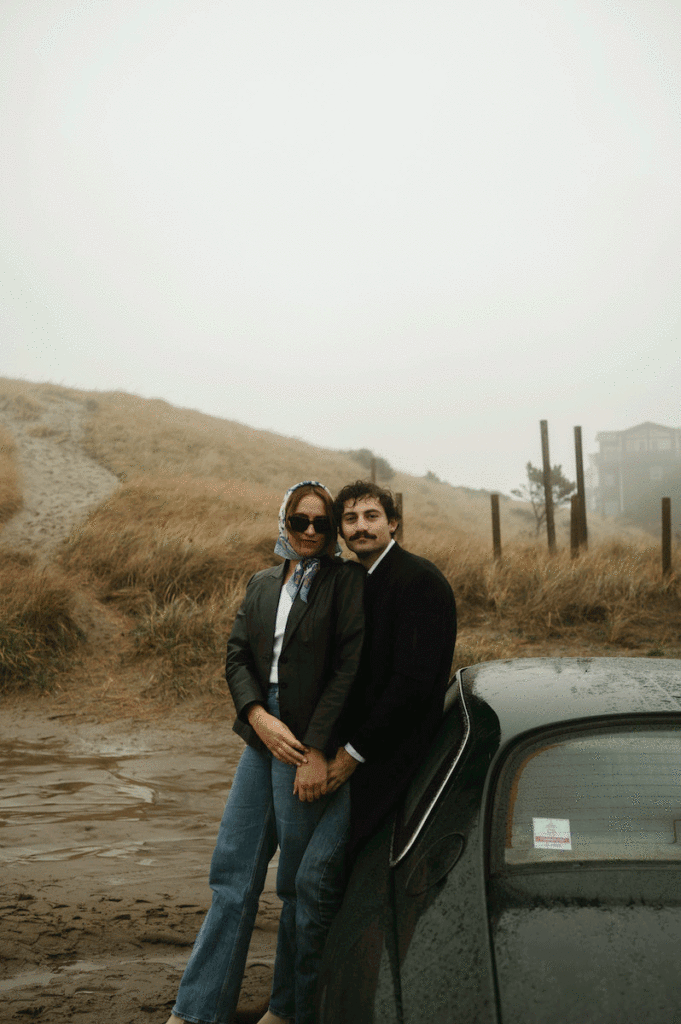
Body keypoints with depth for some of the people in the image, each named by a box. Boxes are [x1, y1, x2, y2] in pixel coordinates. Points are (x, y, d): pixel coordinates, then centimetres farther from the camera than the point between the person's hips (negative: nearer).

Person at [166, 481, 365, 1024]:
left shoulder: (345, 579, -4)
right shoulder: (262, 585, 15)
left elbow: (350, 667, -11)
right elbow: (237, 656, 9)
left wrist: (317, 751, -16)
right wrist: (259, 717, -10)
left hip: (313, 743, -6)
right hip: (264, 735, 6)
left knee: (301, 883, 3)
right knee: (234, 869, 5)